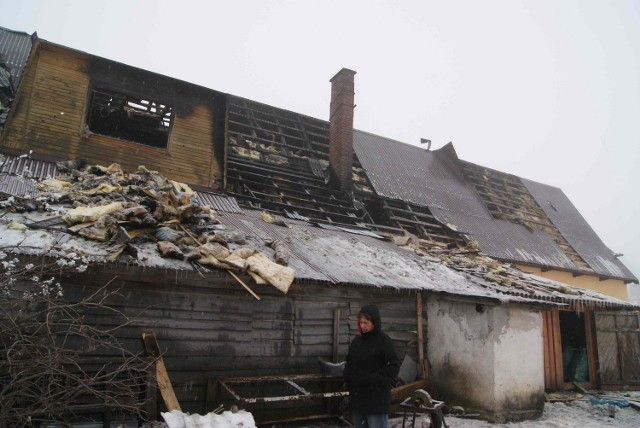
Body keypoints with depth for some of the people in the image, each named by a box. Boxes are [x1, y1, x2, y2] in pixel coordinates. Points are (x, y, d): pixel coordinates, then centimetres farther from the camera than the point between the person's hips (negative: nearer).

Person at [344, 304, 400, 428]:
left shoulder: (384, 341, -11)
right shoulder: (357, 339, 10)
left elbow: (393, 367, -14)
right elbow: (349, 362, 20)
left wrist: (372, 379, -19)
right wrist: (347, 377, 2)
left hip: (376, 399, -7)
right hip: (357, 396, 7)